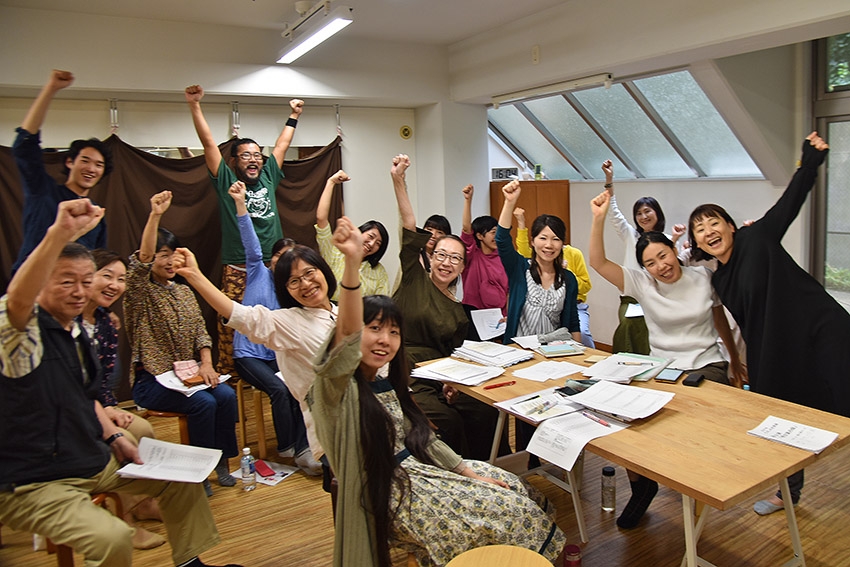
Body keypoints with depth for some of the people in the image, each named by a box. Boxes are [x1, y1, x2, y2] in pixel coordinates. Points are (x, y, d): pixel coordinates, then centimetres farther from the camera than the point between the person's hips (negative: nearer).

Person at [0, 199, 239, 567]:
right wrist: (60, 232, -55)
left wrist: (114, 438, 8)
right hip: (32, 483, -8)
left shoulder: (76, 332, 8)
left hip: (94, 462, 9)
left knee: (180, 479, 11)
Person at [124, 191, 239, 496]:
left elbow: (201, 331, 9)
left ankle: (221, 462, -6)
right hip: (151, 379, -5)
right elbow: (141, 260, -27)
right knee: (203, 403, -27)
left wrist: (206, 363, -9)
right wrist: (154, 216, -38)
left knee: (226, 395, -20)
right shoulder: (139, 291, -6)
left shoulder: (184, 292, 13)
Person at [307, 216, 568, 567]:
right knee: (509, 512, -5)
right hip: (389, 495, -8)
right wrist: (352, 263, -55)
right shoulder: (337, 388, -19)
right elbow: (347, 333, -40)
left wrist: (469, 472, 5)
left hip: (416, 467, 8)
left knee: (511, 486, 7)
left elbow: (421, 439, 11)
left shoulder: (387, 381, 5)